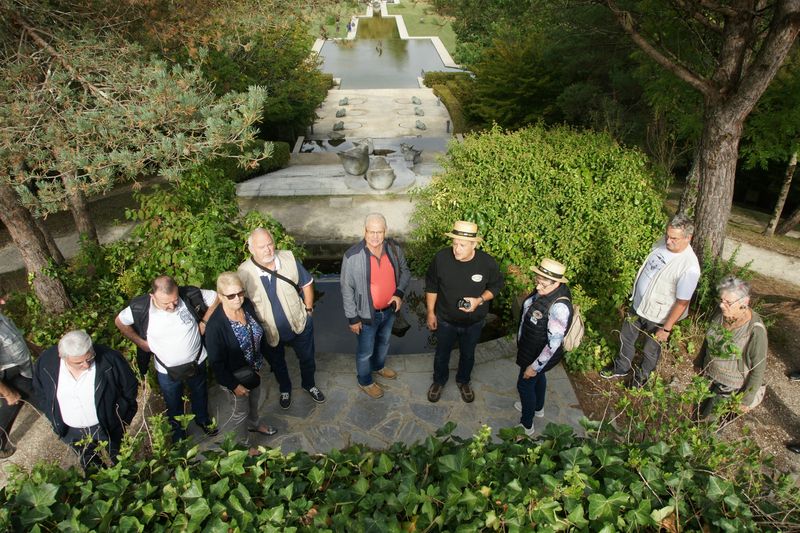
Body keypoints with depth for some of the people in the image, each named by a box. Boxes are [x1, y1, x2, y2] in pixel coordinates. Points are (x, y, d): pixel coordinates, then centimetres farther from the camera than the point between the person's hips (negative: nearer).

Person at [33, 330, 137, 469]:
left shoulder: (110, 359, -31)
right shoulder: (46, 362, -22)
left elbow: (130, 386, -14)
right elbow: (39, 392, -1)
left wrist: (119, 418, -11)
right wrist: (54, 418, -2)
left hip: (107, 427, -2)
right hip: (70, 431, 3)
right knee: (88, 463, 30)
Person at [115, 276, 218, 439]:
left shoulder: (190, 296, -29)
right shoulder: (140, 308, -26)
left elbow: (216, 298, -13)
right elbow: (120, 322, -5)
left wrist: (204, 323, -16)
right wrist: (140, 342, -7)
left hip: (196, 362, 1)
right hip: (166, 370, 0)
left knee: (200, 394, 29)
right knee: (173, 403, 26)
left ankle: (202, 419, 59)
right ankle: (177, 429, 57)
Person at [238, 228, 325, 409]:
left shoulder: (288, 258, -19)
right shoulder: (244, 272, -23)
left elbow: (306, 283, -4)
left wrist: (308, 309, -1)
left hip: (300, 324, 1)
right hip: (269, 331, -1)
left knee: (307, 358, 23)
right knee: (277, 364, 26)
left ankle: (309, 384, 54)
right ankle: (285, 389, 56)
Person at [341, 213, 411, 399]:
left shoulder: (394, 248, -12)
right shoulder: (352, 256, -26)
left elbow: (405, 271, 4)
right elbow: (347, 289, -17)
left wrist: (399, 293, -11)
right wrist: (352, 318, -13)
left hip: (389, 309, 5)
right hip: (367, 313, -5)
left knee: (383, 341, 30)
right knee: (365, 351, 17)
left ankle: (378, 366, 58)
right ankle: (365, 382, 43)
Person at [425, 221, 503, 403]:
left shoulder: (487, 263, -24)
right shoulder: (441, 258, -24)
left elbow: (496, 285, -6)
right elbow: (431, 286, -8)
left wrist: (480, 300, -23)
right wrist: (430, 312, -3)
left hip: (474, 322, 0)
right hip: (445, 320, 0)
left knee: (468, 354, 25)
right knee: (442, 353, 23)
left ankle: (463, 381, 54)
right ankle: (439, 380, 52)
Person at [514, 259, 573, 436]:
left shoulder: (559, 307, -38)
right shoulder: (545, 289, -13)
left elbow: (554, 343, -32)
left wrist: (534, 366, -22)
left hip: (540, 354, -8)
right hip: (532, 346, 8)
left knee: (525, 385, 14)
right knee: (539, 377, 30)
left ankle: (526, 425, 38)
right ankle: (537, 407, 58)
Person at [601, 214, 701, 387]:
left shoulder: (689, 267, -32)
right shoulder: (663, 242, -11)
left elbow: (682, 302, -25)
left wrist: (667, 328, -18)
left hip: (657, 316, -6)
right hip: (638, 304, 6)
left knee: (651, 349, 20)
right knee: (626, 337, 24)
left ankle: (643, 374, 49)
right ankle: (621, 367, 50)